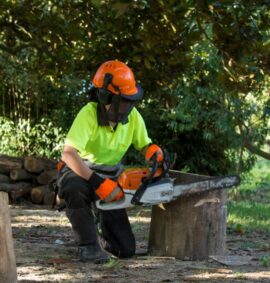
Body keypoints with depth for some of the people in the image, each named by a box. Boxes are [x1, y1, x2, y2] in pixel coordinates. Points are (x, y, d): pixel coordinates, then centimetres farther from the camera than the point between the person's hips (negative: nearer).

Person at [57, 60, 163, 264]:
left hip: (110, 176, 4)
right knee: (75, 189, -45)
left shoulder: (133, 116, -10)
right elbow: (68, 155, -37)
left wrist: (155, 152, -20)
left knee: (127, 249, -6)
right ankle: (89, 245, -24)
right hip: (79, 172, -4)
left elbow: (145, 145, 5)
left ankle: (103, 235, 30)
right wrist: (98, 183, -43)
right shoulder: (88, 115, -28)